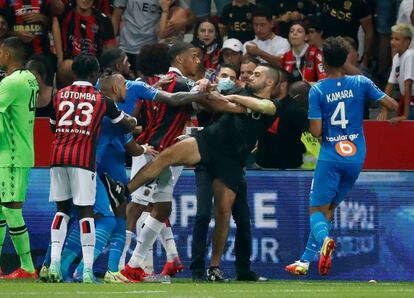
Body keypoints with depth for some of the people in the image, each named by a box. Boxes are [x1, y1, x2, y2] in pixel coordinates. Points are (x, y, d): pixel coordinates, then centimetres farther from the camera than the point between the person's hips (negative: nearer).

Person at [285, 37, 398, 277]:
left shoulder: (317, 90, -7)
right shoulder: (361, 83, -2)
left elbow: (315, 131, -10)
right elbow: (393, 105, -4)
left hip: (330, 156, -3)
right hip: (356, 157, 3)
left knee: (317, 209, 4)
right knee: (330, 208, 15)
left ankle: (324, 239, -31)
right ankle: (306, 261, 13)